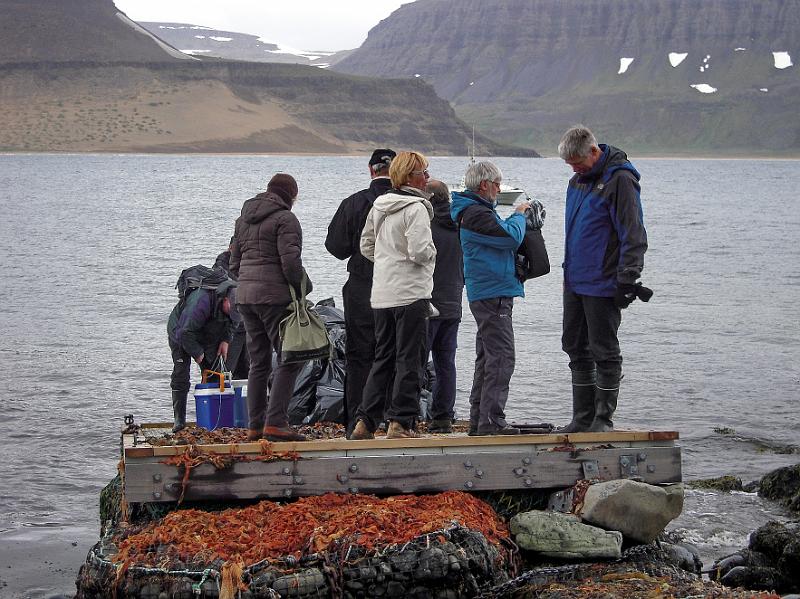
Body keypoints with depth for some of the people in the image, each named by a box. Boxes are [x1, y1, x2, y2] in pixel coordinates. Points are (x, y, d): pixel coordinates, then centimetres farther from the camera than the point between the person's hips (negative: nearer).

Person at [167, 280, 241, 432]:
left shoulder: (234, 303, -18)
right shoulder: (201, 301, -41)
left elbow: (231, 323, 5)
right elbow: (185, 333, -35)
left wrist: (225, 340, -10)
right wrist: (197, 353, -23)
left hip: (207, 337, 6)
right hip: (180, 333, -6)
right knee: (180, 374, -11)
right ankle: (179, 419, -8)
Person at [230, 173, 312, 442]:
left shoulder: (244, 218, 18)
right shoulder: (285, 218, -8)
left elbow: (234, 263, 21)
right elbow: (290, 261, -16)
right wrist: (304, 288, -5)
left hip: (245, 297, 8)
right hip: (275, 296, -8)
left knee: (259, 362, 12)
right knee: (289, 360, -5)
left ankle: (255, 425, 11)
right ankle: (275, 422, -14)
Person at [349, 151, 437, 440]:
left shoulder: (379, 205, 11)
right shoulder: (416, 208, -13)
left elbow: (366, 245, 18)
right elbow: (419, 251, -21)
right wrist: (431, 251, -1)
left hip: (381, 294, 8)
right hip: (410, 294, -7)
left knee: (383, 359, 14)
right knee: (409, 361, -1)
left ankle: (365, 422, 12)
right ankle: (401, 423, -3)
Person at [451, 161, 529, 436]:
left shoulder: (474, 211, 18)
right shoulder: (476, 214, -16)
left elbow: (500, 233, 23)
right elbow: (511, 237, -19)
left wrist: (516, 218, 10)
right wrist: (519, 215, -2)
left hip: (484, 296, 11)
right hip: (493, 294, -11)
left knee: (487, 359, 15)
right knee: (501, 358, -11)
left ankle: (478, 420, 19)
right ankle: (491, 421, -13)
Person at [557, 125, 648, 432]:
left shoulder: (620, 179, -13)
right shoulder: (578, 181, 14)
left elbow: (633, 235, -16)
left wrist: (627, 281, -19)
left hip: (602, 285, -9)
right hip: (574, 281, 9)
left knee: (604, 351, -1)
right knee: (576, 349, 12)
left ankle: (604, 418, 7)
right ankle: (583, 417, 20)